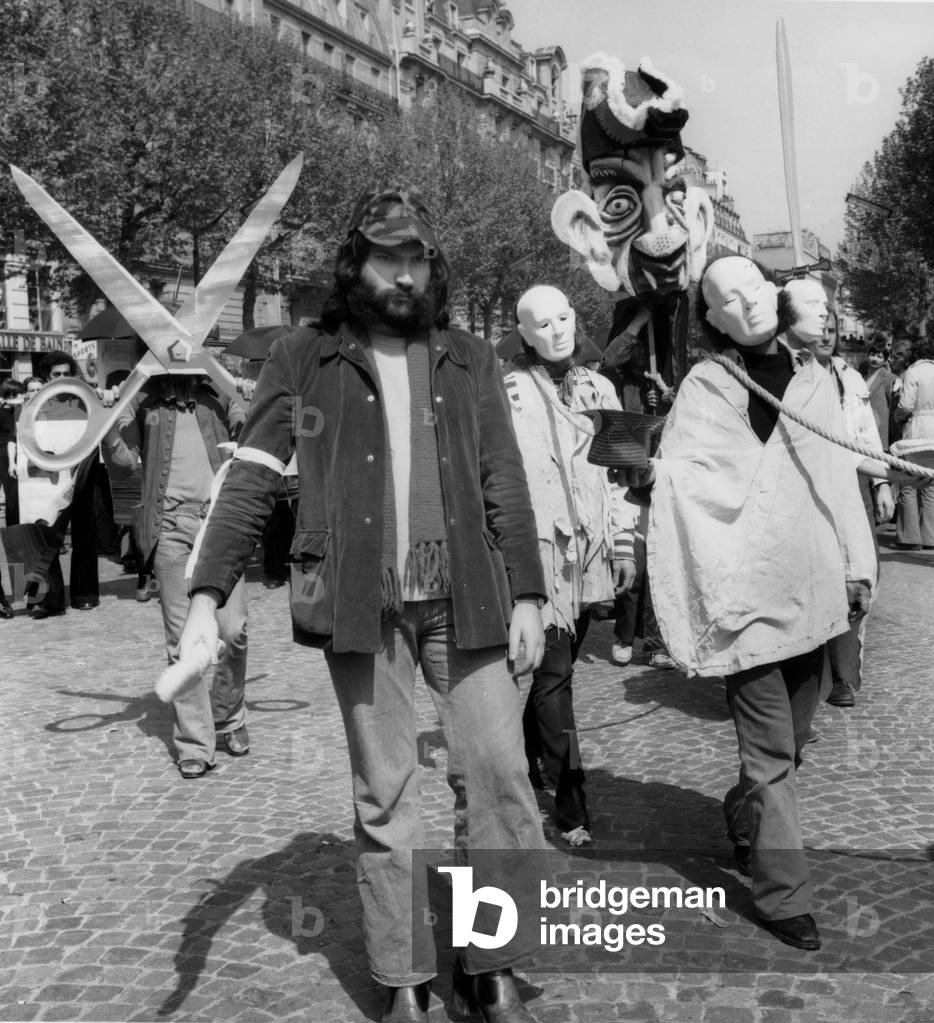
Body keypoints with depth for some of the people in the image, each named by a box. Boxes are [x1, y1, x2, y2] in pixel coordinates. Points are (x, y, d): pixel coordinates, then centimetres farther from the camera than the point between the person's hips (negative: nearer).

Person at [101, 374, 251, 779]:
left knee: (232, 630, -5)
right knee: (182, 638, -1)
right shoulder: (142, 401, 13)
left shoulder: (217, 396, 14)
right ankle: (194, 745, 7)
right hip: (170, 524, 0)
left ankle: (228, 717, 20)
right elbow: (123, 465, 5)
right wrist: (109, 419, -7)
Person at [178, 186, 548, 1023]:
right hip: (361, 603, -1)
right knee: (383, 794, 6)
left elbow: (505, 483, 9)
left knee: (499, 775, 0)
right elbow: (251, 479, -1)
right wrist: (207, 595, -11)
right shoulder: (303, 361, 4)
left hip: (463, 596, 2)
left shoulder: (470, 360, 11)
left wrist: (527, 594, 2)